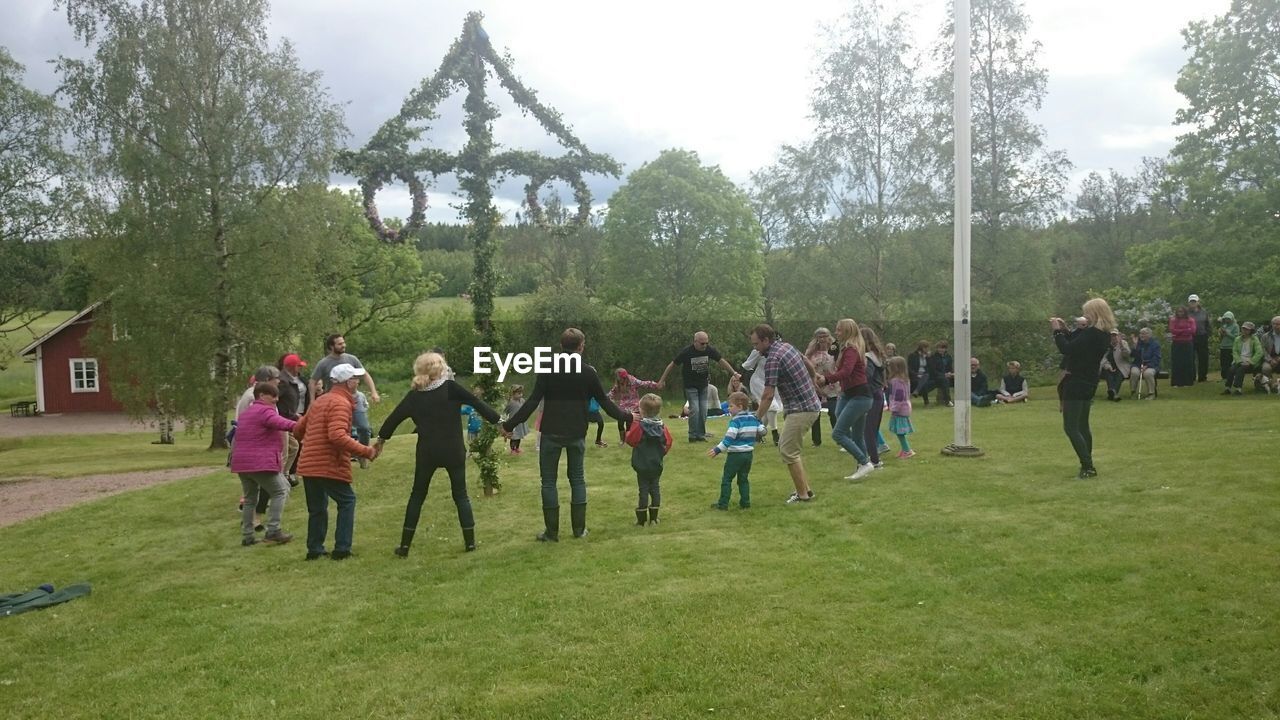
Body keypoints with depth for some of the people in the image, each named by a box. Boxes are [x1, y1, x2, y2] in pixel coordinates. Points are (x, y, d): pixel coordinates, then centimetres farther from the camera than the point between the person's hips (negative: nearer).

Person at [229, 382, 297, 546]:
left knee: (250, 497, 18)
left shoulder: (246, 413, 22)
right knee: (280, 492, 0)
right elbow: (281, 423, -29)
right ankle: (273, 531, -7)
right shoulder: (264, 411, -9)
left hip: (241, 462, 9)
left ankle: (247, 535, 18)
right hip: (261, 463, -9)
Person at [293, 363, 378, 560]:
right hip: (329, 466, -8)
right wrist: (366, 451, -23)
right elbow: (338, 436, -26)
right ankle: (342, 549, 2)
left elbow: (298, 430, 21)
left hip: (307, 465, 8)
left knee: (317, 507, 17)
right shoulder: (340, 403, -13)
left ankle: (314, 549, 19)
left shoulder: (319, 401, 15)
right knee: (347, 501, 5)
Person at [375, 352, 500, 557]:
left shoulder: (414, 395, 1)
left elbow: (395, 416, 10)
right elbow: (476, 403, -9)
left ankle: (405, 546, 13)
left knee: (417, 496, 14)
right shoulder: (450, 388, -8)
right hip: (453, 452, -1)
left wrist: (381, 438, 25)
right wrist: (498, 421, -1)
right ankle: (470, 542, 10)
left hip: (427, 453, 2)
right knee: (460, 495, 12)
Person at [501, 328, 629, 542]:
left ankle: (552, 532, 7)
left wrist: (509, 424, -5)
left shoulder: (548, 370, -7)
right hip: (577, 434, 2)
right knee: (577, 479, 15)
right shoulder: (588, 372, -2)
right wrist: (625, 417, 19)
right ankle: (579, 529, 15)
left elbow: (532, 402, -11)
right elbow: (604, 402, 4)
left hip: (551, 433, -2)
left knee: (549, 481, 7)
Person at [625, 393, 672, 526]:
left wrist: (629, 430, 5)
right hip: (657, 464, 4)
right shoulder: (662, 426, -1)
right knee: (655, 488, 11)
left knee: (643, 490, 1)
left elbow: (630, 440, -11)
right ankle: (653, 518, 14)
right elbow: (668, 442, 4)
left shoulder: (638, 425, -16)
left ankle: (641, 520, 5)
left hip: (642, 465, -4)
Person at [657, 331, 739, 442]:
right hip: (690, 385, -4)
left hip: (703, 385, 4)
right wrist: (662, 380, -8)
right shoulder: (686, 351, -19)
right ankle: (693, 436, -1)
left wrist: (734, 373, -9)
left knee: (703, 410, 3)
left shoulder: (710, 350, -11)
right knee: (694, 409, -12)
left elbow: (722, 361, -2)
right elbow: (672, 365, -11)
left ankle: (700, 434, 14)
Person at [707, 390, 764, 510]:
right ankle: (745, 503, 14)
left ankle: (723, 504, 2)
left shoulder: (735, 420, -16)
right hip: (749, 453, 7)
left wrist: (718, 449, -25)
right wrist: (754, 439, 28)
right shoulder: (753, 418, 5)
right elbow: (762, 431, 9)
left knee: (726, 479, 2)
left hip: (735, 454, -7)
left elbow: (729, 438, -24)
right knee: (744, 479, 16)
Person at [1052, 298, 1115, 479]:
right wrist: (1064, 329, 9)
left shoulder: (1091, 334, -21)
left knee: (1070, 427, -6)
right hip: (1088, 384, 10)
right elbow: (1076, 346, 16)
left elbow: (1066, 350, -24)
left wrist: (1057, 331, -13)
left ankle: (1087, 467, -7)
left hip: (1076, 384, -10)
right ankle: (1088, 466, 24)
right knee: (1082, 426, 19)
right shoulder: (1104, 335, 9)